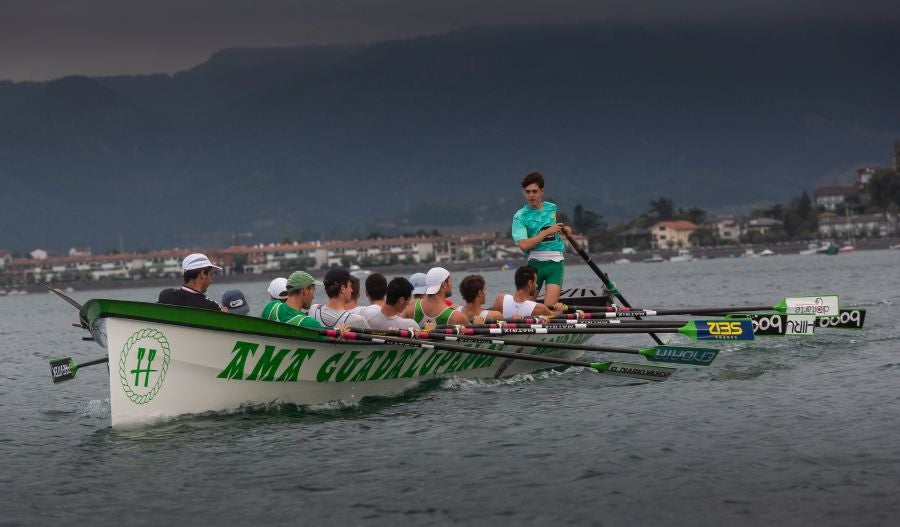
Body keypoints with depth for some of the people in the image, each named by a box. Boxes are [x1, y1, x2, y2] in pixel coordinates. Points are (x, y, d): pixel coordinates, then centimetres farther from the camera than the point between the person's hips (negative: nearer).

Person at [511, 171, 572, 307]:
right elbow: (524, 245, -17)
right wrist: (548, 232, -16)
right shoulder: (520, 216, -3)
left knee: (549, 307, -14)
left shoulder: (552, 208, 11)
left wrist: (563, 228, 13)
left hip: (556, 262, 2)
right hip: (535, 263, -2)